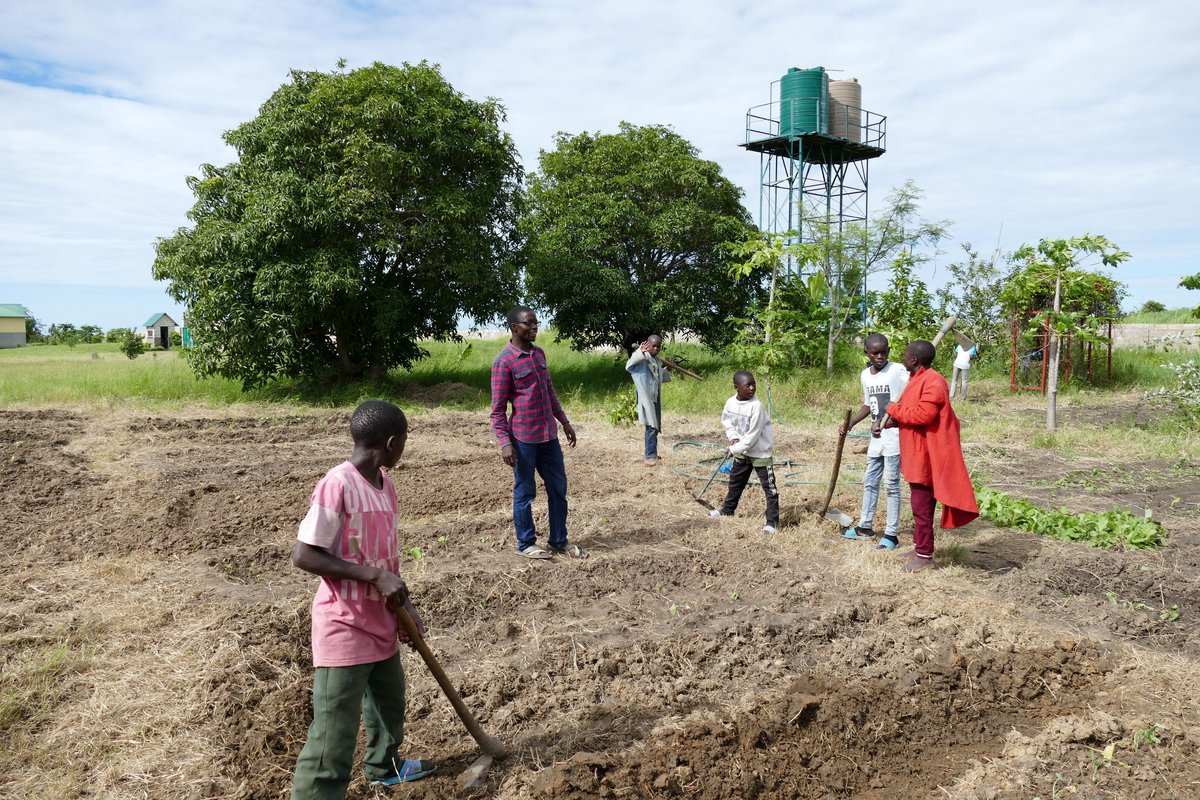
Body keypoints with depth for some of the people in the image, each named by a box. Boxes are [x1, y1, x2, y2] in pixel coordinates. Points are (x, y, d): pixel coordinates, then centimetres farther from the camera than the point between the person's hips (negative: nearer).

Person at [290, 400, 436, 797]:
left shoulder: (383, 482, 4)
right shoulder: (337, 485, -22)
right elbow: (303, 554, -22)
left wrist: (405, 603, 5)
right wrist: (373, 575, -26)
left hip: (380, 621, 9)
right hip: (344, 627, -9)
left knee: (389, 701, 28)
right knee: (334, 732, -4)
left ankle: (385, 767, 51)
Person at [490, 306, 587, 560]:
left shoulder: (539, 353, 10)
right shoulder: (504, 362, -12)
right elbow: (498, 408, -11)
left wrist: (564, 422, 18)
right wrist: (504, 442, -18)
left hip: (549, 434, 7)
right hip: (523, 438, -7)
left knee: (558, 488, 12)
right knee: (525, 492, 5)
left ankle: (559, 541, 24)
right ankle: (526, 544, 20)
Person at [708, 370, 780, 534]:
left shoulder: (756, 406, -26)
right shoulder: (730, 403, -8)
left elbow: (753, 436, -25)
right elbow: (726, 421, 12)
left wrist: (735, 449, -18)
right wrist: (733, 437, -6)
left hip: (760, 452, -7)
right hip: (742, 451, 7)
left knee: (769, 487, -2)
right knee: (735, 482, 22)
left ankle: (772, 521, 6)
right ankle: (727, 510, 40)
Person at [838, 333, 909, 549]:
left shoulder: (898, 371, -12)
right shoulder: (865, 375, 9)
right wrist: (850, 424, 9)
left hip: (894, 436, -7)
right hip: (877, 436, 7)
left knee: (891, 484, -3)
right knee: (869, 482, 16)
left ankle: (891, 534, 6)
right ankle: (865, 526, 29)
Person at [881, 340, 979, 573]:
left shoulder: (932, 382, -20)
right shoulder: (919, 379, 13)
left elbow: (923, 414, -29)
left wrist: (894, 410, -17)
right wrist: (894, 419, 2)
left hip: (925, 456, -11)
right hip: (916, 455, 11)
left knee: (922, 506, -3)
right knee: (919, 504, 18)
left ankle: (925, 556, 6)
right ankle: (919, 548, 29)